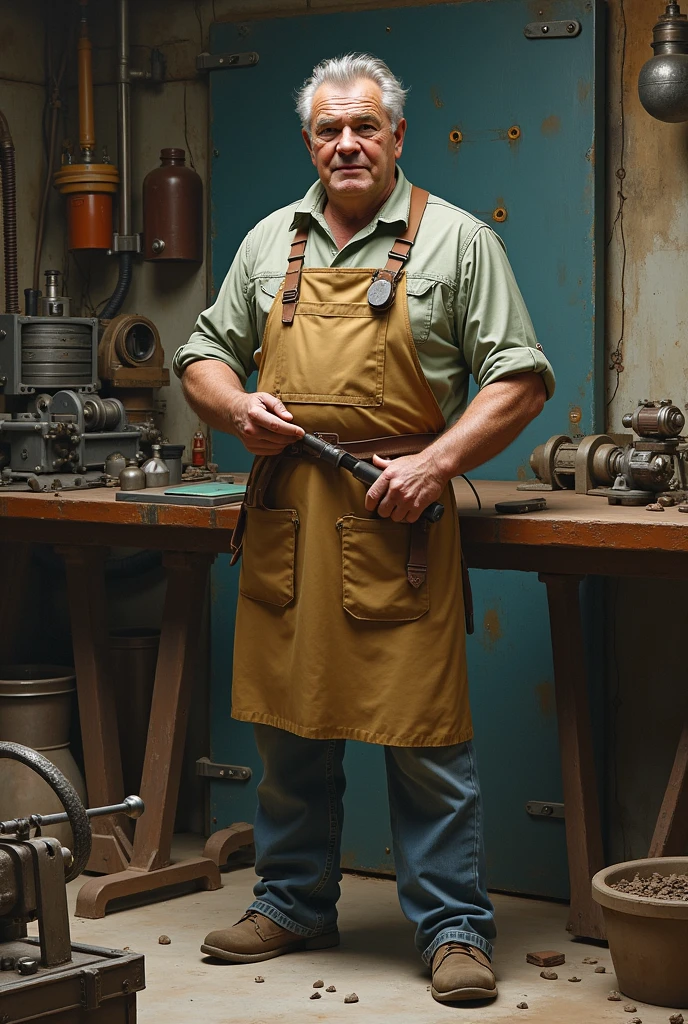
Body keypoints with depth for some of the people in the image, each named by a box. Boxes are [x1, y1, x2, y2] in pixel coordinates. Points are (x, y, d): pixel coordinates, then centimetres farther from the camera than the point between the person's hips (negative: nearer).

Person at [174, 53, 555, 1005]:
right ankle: (294, 902, 26)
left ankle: (455, 928, 6)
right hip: (285, 516, 4)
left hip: (397, 522, -4)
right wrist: (236, 406, -2)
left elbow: (520, 378, -2)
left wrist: (436, 461, -14)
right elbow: (203, 355, 20)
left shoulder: (455, 240, 2)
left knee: (424, 731, -3)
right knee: (289, 721, 12)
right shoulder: (271, 242, 14)